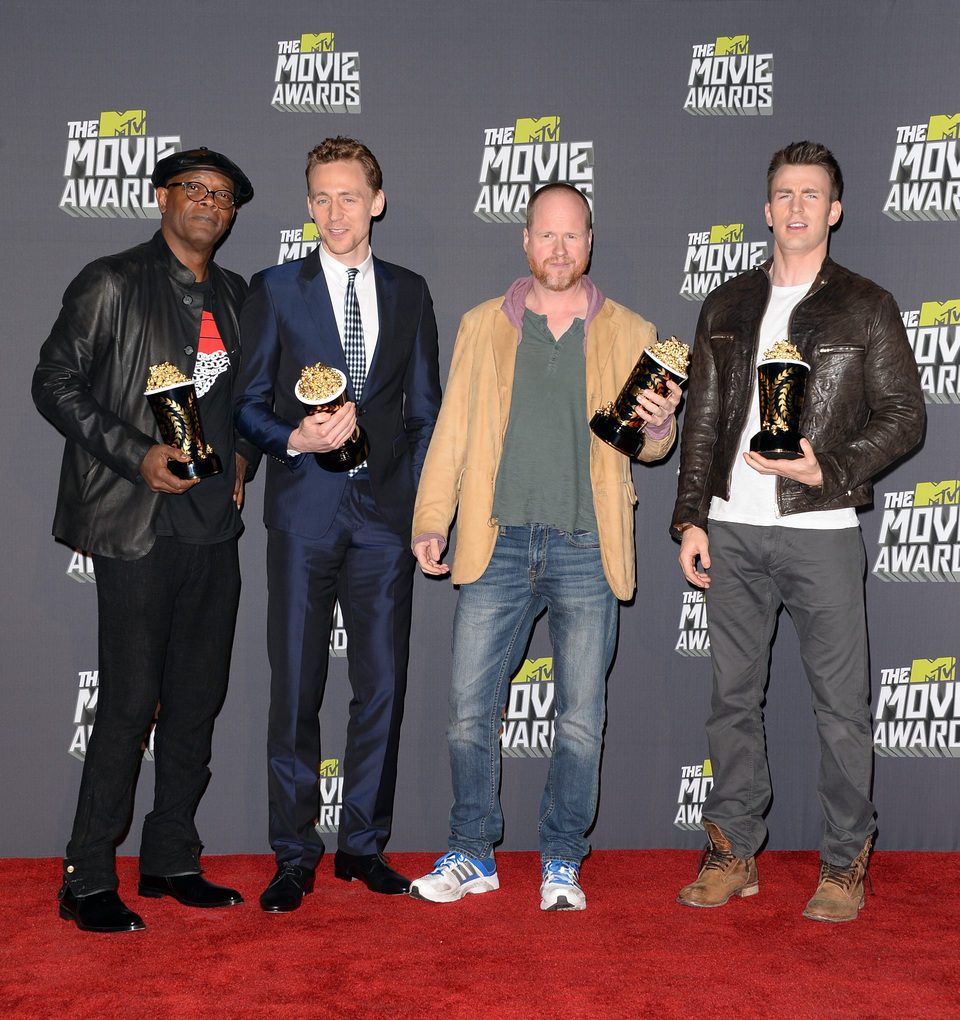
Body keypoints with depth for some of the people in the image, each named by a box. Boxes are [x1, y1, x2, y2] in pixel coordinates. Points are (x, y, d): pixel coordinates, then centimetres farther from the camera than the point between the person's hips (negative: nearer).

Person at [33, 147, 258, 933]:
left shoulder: (236, 297, 15)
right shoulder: (112, 284, -1)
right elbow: (56, 382, -4)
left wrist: (244, 454, 6)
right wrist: (137, 454, -13)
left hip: (215, 525, 6)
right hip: (139, 523, -6)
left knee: (198, 698, 9)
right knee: (131, 702, -5)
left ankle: (171, 859, 22)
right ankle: (88, 879, 9)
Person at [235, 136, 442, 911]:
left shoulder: (409, 292, 13)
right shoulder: (275, 290, 7)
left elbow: (425, 408, 13)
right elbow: (248, 405, 5)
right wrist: (295, 439, -15)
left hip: (386, 513, 2)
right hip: (304, 512, -2)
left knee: (383, 685, 4)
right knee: (296, 688, 0)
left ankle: (364, 843, 18)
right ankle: (295, 855, 13)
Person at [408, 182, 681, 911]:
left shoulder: (629, 333, 10)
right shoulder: (483, 326, 12)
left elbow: (648, 446, 10)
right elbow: (452, 430, 11)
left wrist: (659, 425, -14)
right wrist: (431, 519, 1)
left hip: (587, 549, 0)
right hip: (498, 547, 1)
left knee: (581, 719, 4)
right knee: (470, 710, 1)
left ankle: (563, 861, 20)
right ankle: (473, 853, 19)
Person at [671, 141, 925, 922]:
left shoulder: (866, 306, 4)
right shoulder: (727, 307, 13)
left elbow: (904, 417, 1)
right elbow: (702, 421, 13)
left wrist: (828, 469, -14)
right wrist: (691, 517, 6)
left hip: (821, 532, -3)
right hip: (732, 530, 3)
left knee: (842, 704, 2)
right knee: (734, 696, 9)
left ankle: (845, 863, 16)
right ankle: (734, 853, 20)